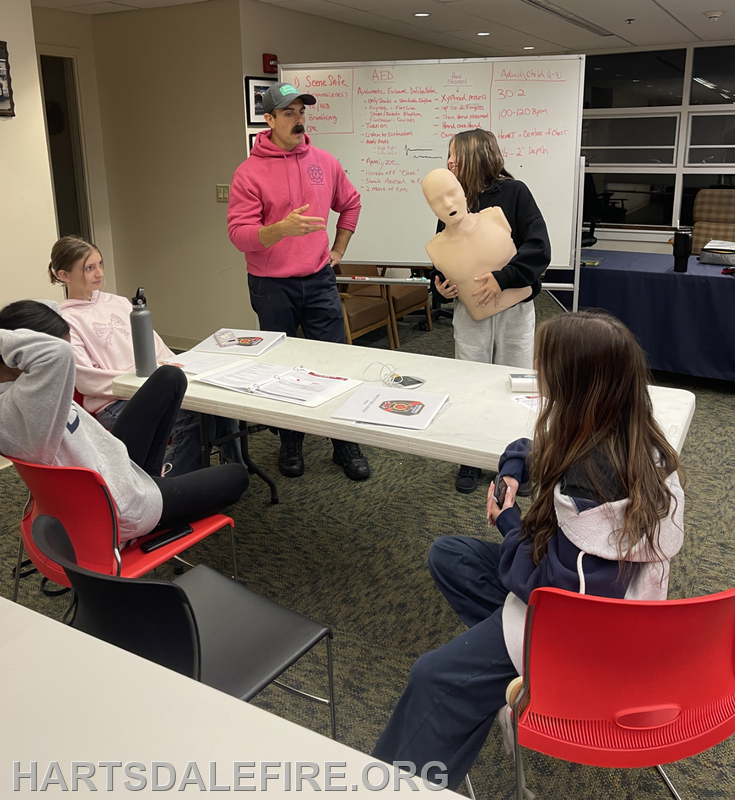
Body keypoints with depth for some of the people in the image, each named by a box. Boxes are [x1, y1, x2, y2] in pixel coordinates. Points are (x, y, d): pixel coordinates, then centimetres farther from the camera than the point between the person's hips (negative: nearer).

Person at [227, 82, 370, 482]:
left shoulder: (324, 162, 4)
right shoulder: (250, 172, -8)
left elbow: (350, 203, 21)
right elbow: (239, 233, -14)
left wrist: (337, 250, 14)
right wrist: (281, 228, -30)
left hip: (319, 281, 3)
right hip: (272, 287, -3)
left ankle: (346, 445, 18)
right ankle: (290, 444, 27)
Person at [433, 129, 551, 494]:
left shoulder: (514, 193, -7)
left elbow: (538, 248, -15)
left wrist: (502, 278, -26)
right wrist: (441, 283, -5)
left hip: (514, 308, -3)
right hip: (470, 308, 3)